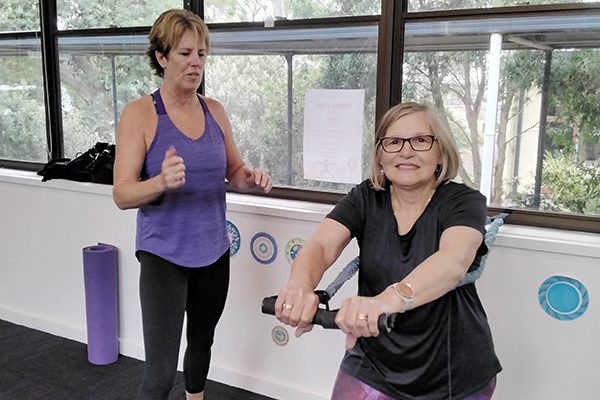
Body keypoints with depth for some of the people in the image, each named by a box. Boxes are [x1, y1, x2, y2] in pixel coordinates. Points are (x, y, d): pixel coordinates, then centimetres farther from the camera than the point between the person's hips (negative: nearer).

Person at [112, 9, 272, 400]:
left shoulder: (215, 111, 3)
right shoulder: (140, 113, -11)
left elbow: (234, 170, 13)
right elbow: (122, 194, -14)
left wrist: (252, 177, -11)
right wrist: (162, 182, -34)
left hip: (214, 251, 5)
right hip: (164, 254, -5)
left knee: (202, 341, 23)